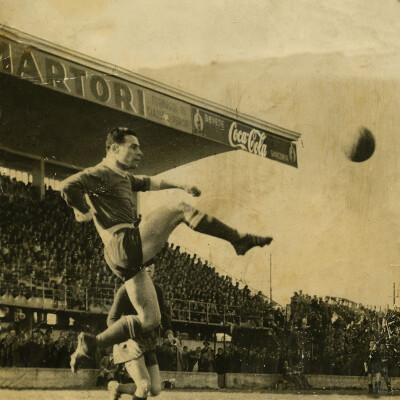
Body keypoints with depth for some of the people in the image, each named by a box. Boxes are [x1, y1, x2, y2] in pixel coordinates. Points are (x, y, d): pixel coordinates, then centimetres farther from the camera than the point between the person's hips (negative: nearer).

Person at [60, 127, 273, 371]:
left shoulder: (123, 177, 27)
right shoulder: (100, 174, -4)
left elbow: (149, 183, 44)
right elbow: (68, 186, -22)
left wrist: (181, 186, 44)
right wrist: (84, 212, -9)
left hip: (127, 261, 10)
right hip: (125, 244, -10)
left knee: (149, 320, 11)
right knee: (181, 209, -6)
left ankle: (90, 344, 13)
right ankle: (239, 240, -4)